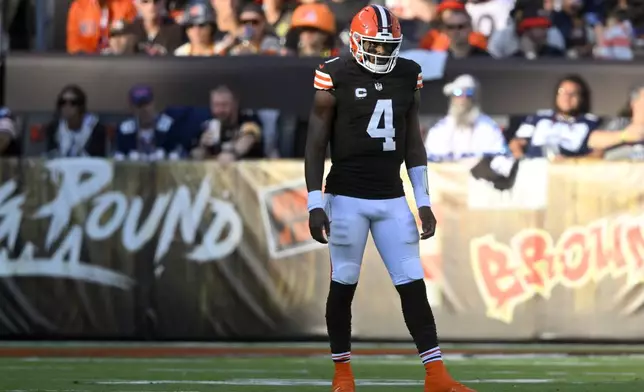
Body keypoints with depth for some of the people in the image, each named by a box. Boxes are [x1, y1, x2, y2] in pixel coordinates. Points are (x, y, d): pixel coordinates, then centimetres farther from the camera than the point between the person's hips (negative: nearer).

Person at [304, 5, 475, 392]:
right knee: (343, 285, 3)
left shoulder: (408, 77, 6)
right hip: (347, 198, -4)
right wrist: (316, 203, -9)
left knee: (413, 285, -1)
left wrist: (423, 200, 8)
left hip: (392, 199, 4)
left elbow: (413, 143, 12)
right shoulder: (336, 77, -7)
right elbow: (316, 145, -4)